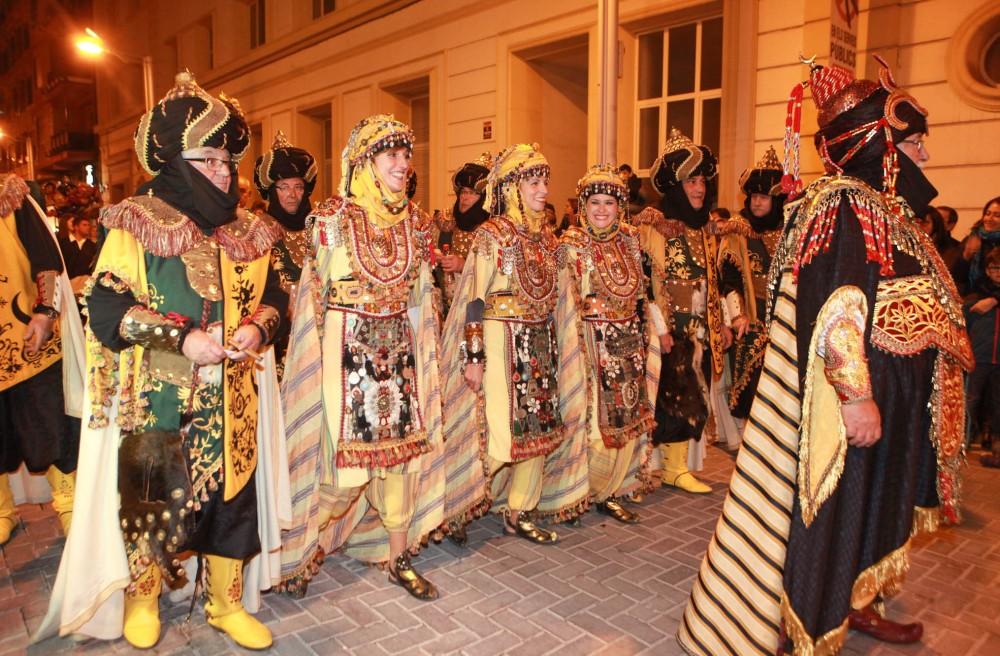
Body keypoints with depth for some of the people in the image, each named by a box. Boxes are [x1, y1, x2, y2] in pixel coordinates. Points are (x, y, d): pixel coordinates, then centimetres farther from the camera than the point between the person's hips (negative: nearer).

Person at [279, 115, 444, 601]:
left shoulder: (414, 220, 8)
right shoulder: (332, 218, -6)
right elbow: (313, 295, -3)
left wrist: (424, 352, 12)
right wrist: (320, 358, -7)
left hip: (398, 348, 5)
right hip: (347, 347, -5)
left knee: (401, 447, 8)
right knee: (347, 454, -3)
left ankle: (398, 557, 24)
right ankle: (310, 547, 24)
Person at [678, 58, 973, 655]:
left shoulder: (889, 210, 14)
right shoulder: (842, 205, -16)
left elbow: (909, 310, 16)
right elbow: (833, 308, -25)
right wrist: (855, 395, -28)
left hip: (894, 401, 10)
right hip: (856, 400, -10)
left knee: (875, 505, 21)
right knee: (835, 509, 2)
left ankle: (854, 604, 39)